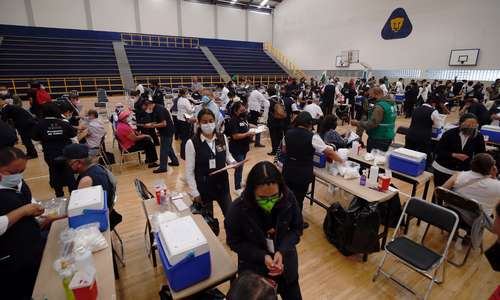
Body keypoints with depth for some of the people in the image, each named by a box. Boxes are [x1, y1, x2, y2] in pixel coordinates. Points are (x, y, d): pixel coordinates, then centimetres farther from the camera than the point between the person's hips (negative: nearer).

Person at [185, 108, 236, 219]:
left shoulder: (223, 138, -5)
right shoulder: (192, 143, -15)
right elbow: (189, 171, -11)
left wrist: (232, 162, -9)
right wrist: (195, 193, -10)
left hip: (222, 185, 3)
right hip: (203, 188, -3)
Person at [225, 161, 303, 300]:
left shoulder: (288, 198, -22)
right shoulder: (238, 209, -28)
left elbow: (297, 229, -7)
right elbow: (234, 242, -13)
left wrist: (282, 251, -22)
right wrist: (262, 256, -23)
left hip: (285, 259, 3)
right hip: (254, 264, -2)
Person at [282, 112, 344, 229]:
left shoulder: (288, 133, 0)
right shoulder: (312, 137, -14)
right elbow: (329, 152, -11)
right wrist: (341, 161, 3)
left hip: (288, 170, 5)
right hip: (303, 173, -5)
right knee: (298, 198, 11)